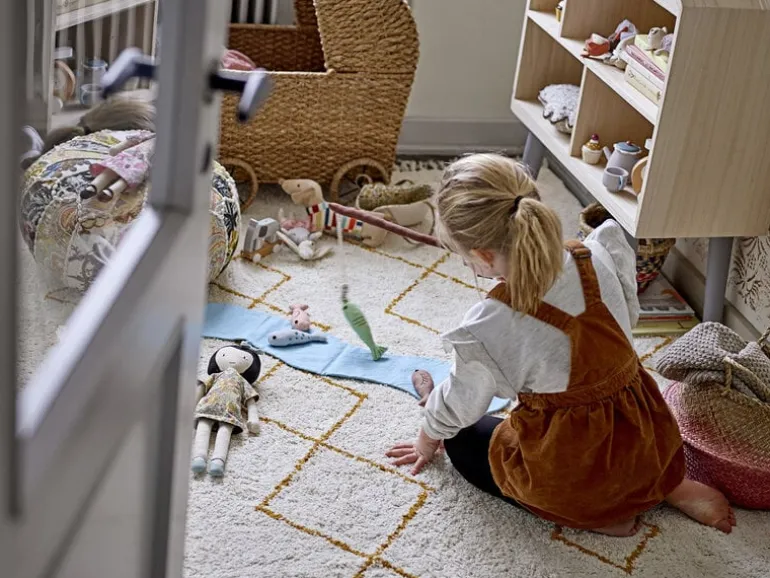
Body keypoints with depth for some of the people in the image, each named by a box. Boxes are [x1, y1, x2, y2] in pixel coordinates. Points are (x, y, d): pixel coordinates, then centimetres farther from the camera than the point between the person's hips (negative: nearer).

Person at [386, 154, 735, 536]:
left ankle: (592, 513, 5)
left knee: (463, 440, 20)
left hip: (569, 476, -5)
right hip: (651, 447, 6)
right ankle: (667, 486, 16)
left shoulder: (489, 326, -25)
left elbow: (455, 409, -7)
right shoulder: (600, 256, -14)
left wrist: (426, 443, 15)